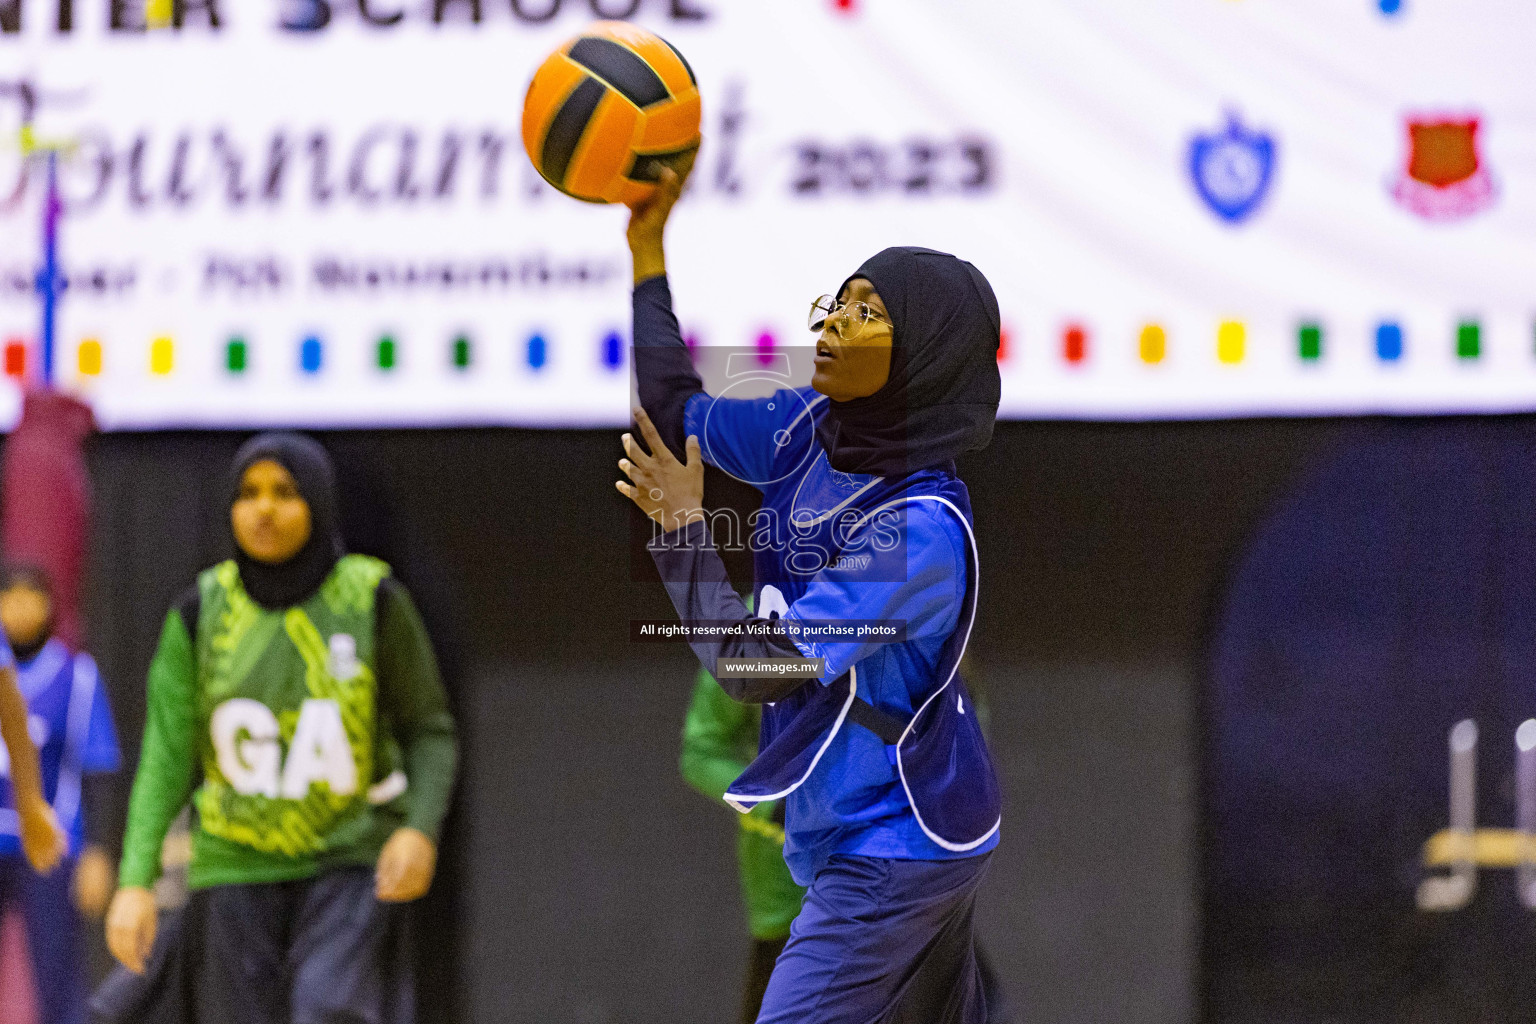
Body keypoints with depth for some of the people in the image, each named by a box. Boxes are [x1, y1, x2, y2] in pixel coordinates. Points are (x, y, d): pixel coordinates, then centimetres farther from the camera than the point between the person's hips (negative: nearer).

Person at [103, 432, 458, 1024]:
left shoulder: (373, 601, -8)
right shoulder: (201, 613, -3)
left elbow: (428, 732, 0)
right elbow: (167, 758, -2)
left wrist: (421, 831, -18)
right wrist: (135, 882, -12)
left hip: (352, 867, -2)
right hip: (238, 871, 2)